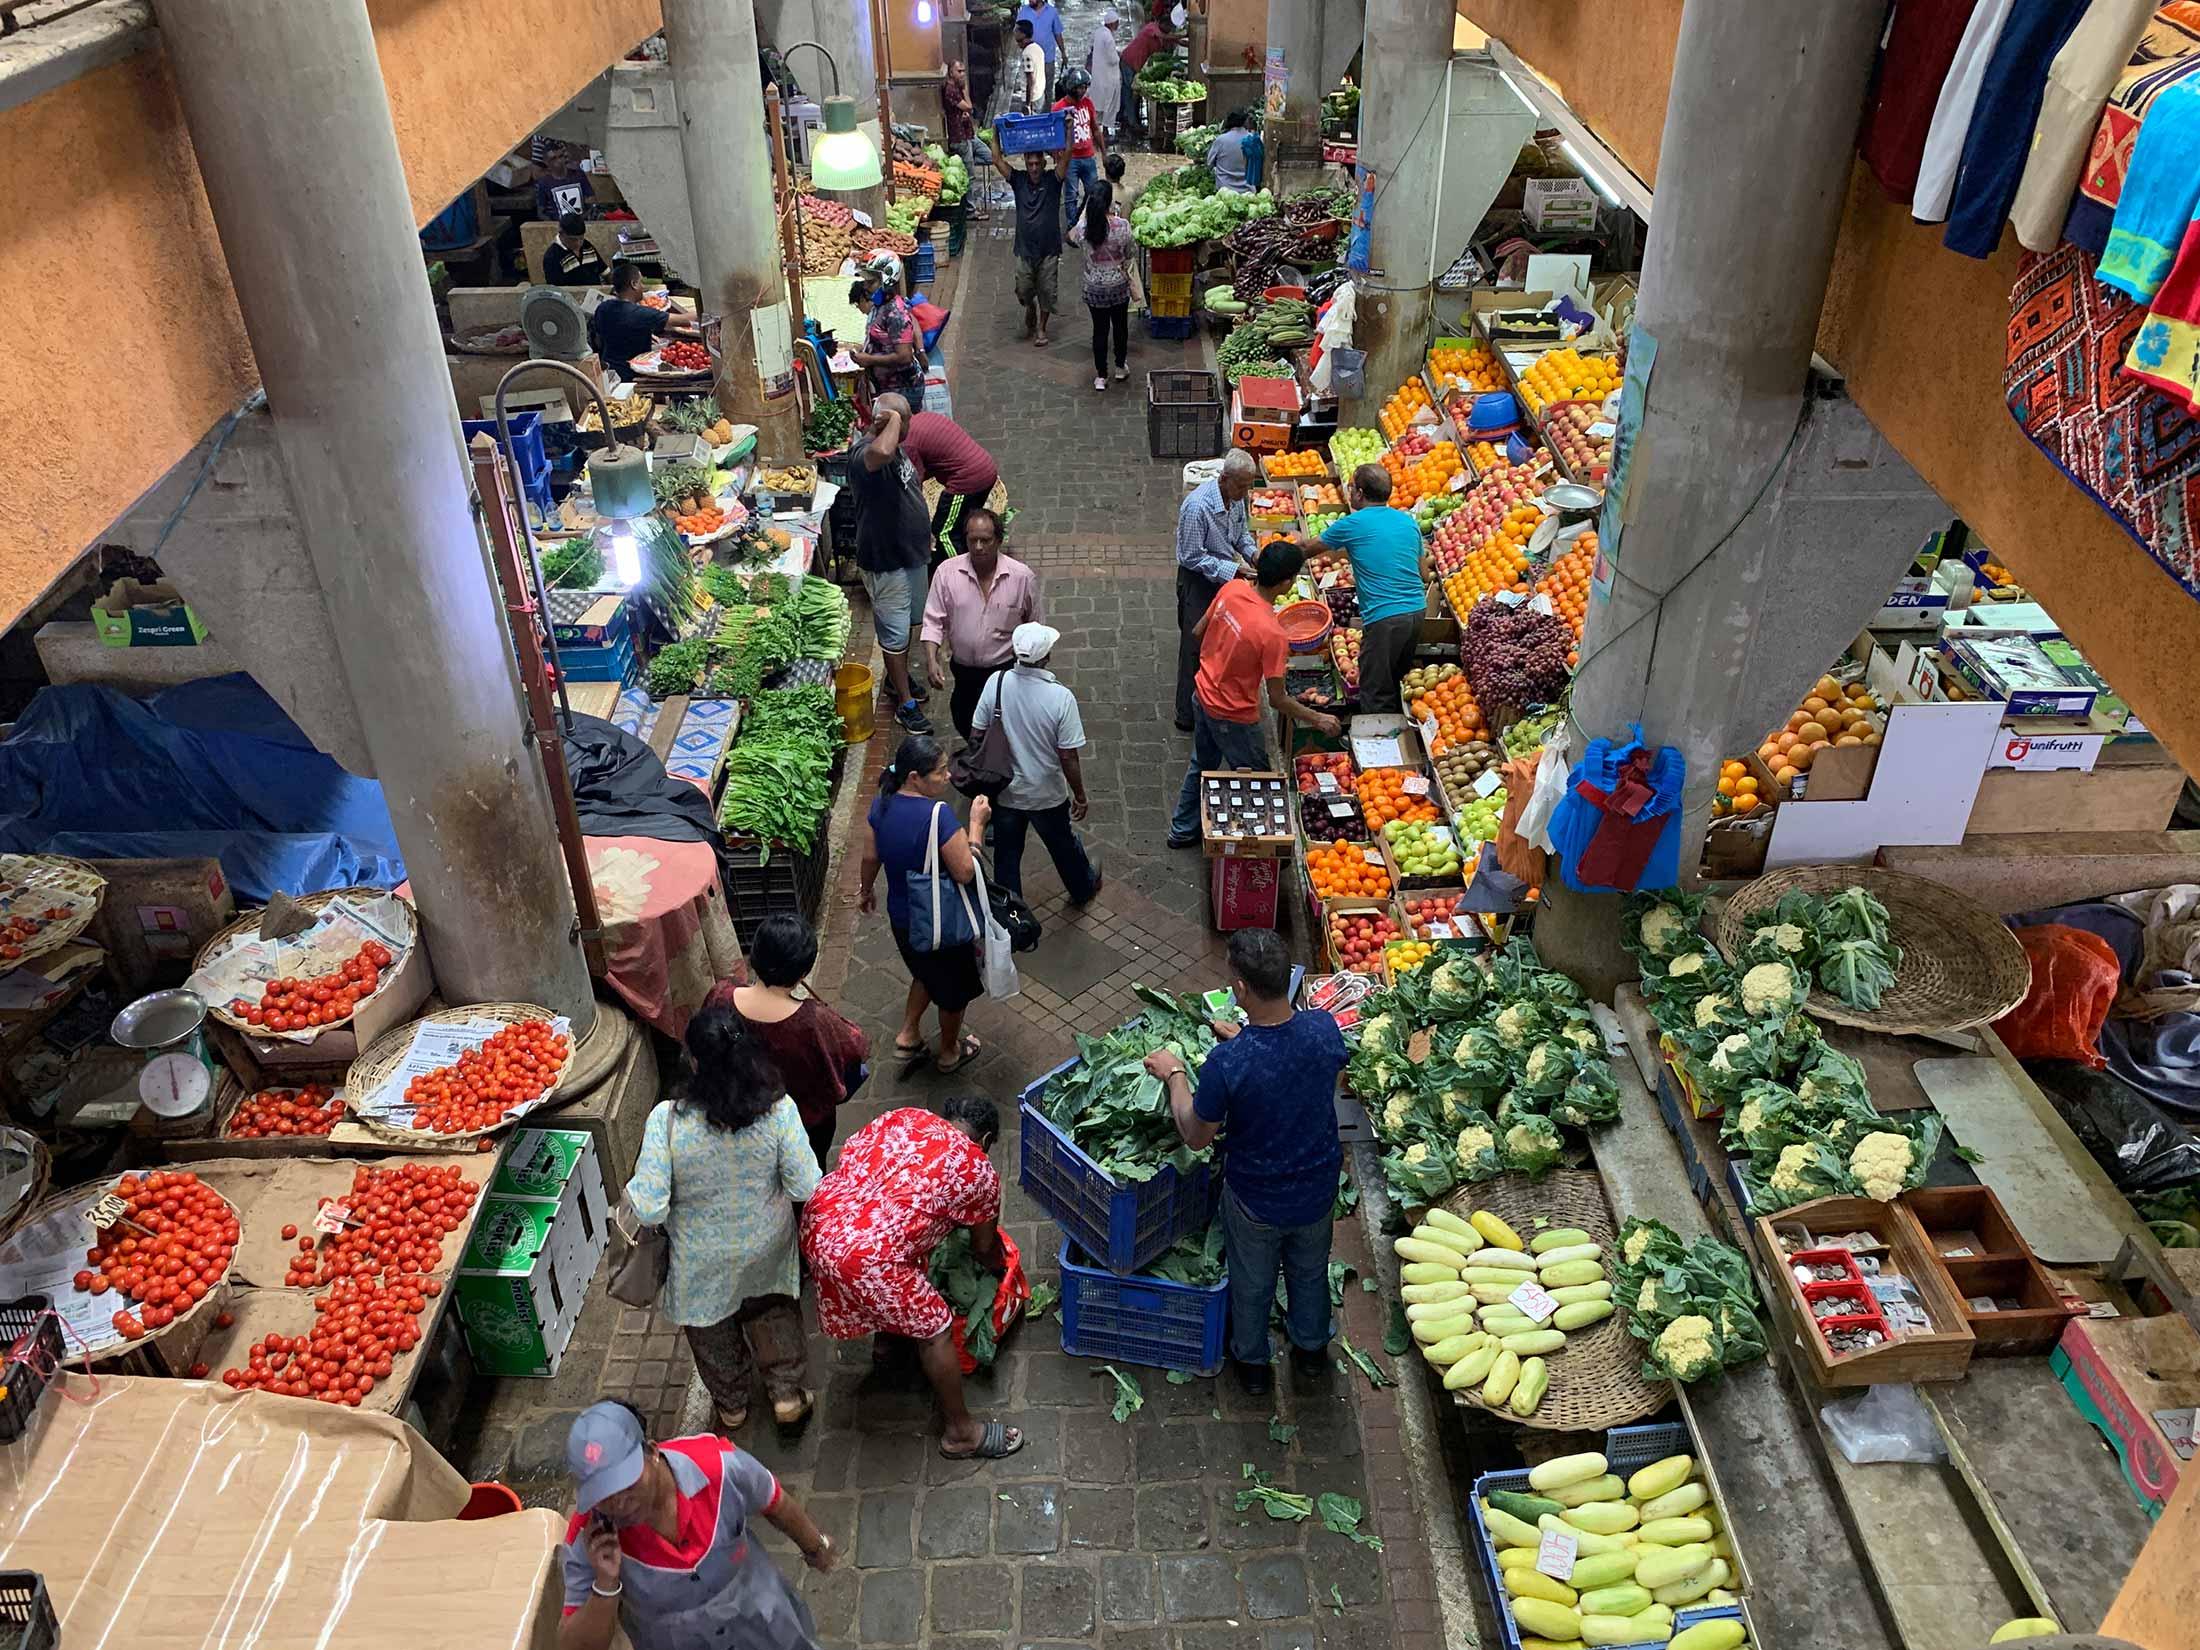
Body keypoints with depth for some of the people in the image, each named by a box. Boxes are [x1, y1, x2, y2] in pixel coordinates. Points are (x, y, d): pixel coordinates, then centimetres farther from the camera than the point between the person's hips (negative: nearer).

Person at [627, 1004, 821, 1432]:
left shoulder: (668, 1119, -33)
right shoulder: (778, 1110, -28)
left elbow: (649, 1209, -28)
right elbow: (805, 1189, -18)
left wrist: (632, 1191, -6)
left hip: (702, 1261, -1)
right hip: (766, 1249, 1)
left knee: (712, 1326, 30)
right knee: (771, 1309, 35)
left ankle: (731, 1405, 54)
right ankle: (786, 1392, 45)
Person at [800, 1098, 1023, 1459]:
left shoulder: (903, 1116, 16)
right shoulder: (980, 1172, 3)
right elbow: (985, 1247, 17)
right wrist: (999, 1266, 41)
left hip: (816, 1225, 7)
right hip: (866, 1256, -7)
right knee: (935, 1329, 13)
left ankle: (885, 1341, 61)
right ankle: (960, 1432, 27)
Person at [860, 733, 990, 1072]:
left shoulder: (882, 804, -10)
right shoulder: (938, 814, -32)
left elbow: (870, 857, 3)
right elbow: (965, 872, -27)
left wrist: (867, 892, 21)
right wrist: (977, 824, -18)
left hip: (902, 917, 6)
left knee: (927, 973, 35)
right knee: (956, 987, 22)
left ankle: (908, 1035, 36)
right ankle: (949, 1052, 42)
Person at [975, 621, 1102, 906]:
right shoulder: (1061, 697, -27)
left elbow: (978, 735, -7)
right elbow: (1068, 757, -21)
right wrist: (1080, 796, -4)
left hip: (1003, 790, 2)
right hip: (1047, 794, -2)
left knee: (1006, 853, 21)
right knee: (1063, 844, 26)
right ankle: (1083, 888, 53)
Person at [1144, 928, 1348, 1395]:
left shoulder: (1228, 1063, -36)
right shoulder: (1324, 1029, -25)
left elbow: (1196, 1137, -18)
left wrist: (1174, 1075, -5)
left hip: (1255, 1199, -3)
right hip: (1317, 1190, 3)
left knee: (1251, 1284, 27)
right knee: (1310, 1271, 32)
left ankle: (1251, 1362, 52)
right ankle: (1311, 1348, 57)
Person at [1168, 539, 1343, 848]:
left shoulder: (1232, 588, -14)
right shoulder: (1271, 634, -33)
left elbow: (1198, 632, 2)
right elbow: (1277, 699, -24)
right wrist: (1318, 719, -11)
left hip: (1203, 696, 8)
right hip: (1232, 716, -8)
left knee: (1202, 764, 28)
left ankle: (1183, 831, 45)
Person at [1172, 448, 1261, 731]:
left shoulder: (1236, 497, -6)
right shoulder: (1197, 506, -31)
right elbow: (1192, 557, -25)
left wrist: (1252, 553, -7)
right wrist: (1233, 569, -28)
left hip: (1225, 576, 8)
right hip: (1198, 582, -8)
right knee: (1196, 647, 1)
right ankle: (1187, 717, 13)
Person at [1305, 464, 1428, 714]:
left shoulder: (1353, 524, -5)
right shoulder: (1408, 521, 12)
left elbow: (1311, 548, 9)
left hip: (1384, 616, -7)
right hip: (1417, 610, 7)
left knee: (1376, 695, 0)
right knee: (1399, 686, 20)